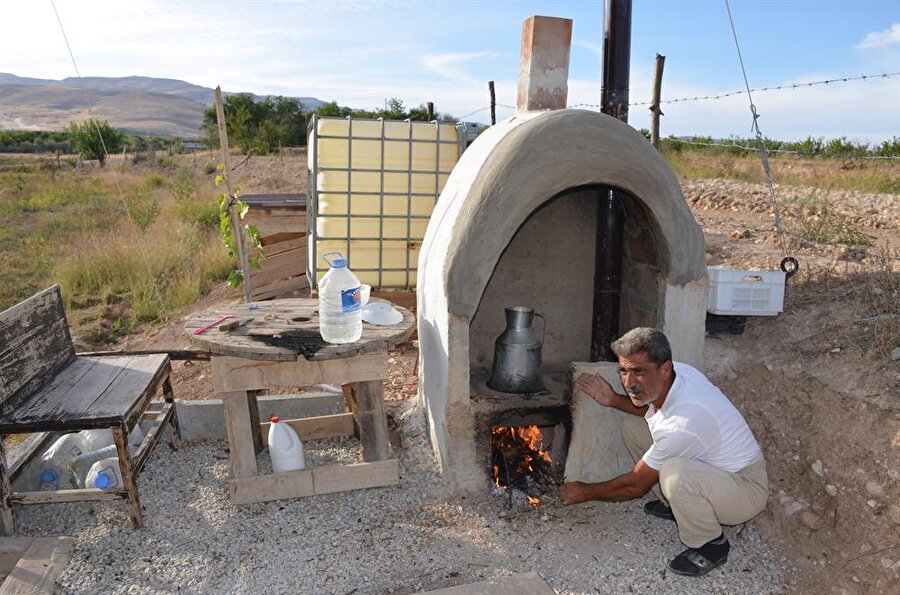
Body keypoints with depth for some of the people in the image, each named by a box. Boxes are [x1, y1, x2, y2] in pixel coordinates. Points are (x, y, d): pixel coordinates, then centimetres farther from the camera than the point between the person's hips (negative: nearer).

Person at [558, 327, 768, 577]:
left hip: (746, 490, -8)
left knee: (673, 471, -39)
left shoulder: (681, 425, -36)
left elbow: (635, 486, -21)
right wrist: (613, 400, -4)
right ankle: (674, 503, 13)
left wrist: (586, 492, -5)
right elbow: (651, 409, 14)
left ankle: (711, 544, -10)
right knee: (632, 426, 2)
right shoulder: (675, 373, -13)